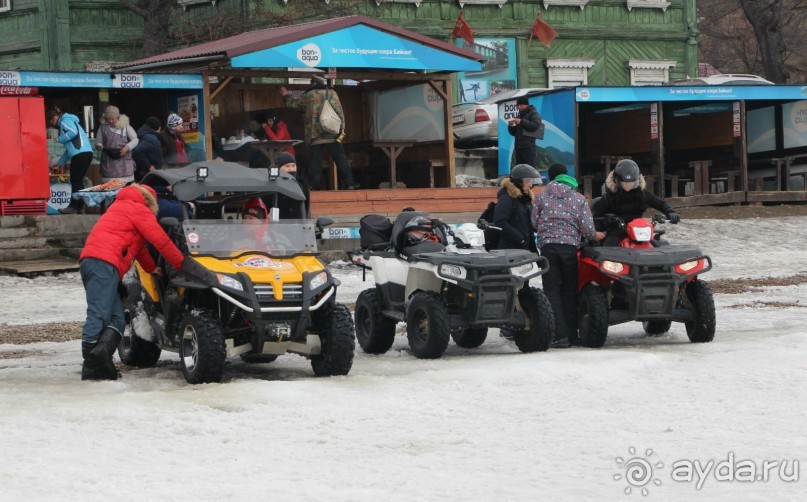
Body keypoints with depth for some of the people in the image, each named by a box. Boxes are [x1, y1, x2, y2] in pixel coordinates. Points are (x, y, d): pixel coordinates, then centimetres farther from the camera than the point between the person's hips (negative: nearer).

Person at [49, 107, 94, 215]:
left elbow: (73, 132, -21)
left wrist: (61, 139, -5)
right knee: (78, 181, 12)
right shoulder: (69, 121, 30)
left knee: (75, 181, -4)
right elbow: (69, 147, 33)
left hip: (80, 154, -9)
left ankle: (74, 206, -2)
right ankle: (80, 206, 13)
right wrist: (62, 162, 34)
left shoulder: (65, 120, 1)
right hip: (86, 153, 9)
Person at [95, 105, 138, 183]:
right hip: (108, 161, 1)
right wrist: (99, 146, -13)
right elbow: (98, 142, 12)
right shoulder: (103, 128, 10)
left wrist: (127, 147, -13)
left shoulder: (125, 126, 6)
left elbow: (135, 140, 5)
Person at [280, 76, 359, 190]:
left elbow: (294, 104, 21)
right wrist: (342, 128, 2)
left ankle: (313, 184, 3)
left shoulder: (307, 96, 6)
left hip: (315, 135, 1)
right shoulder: (332, 93, 5)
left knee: (315, 160, 6)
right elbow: (339, 112, -1)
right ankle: (349, 183, -3)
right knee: (341, 159, 0)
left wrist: (287, 96, 40)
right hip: (332, 134, -1)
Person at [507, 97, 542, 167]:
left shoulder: (533, 114, 3)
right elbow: (513, 132, 27)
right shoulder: (520, 116, 25)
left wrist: (521, 122, -18)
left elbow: (535, 125, -16)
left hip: (528, 145, -8)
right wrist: (511, 126, 5)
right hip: (518, 145, 8)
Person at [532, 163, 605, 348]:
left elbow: (534, 223, 6)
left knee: (552, 291, -2)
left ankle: (560, 335, -13)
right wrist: (595, 236, 22)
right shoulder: (579, 198, 8)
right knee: (569, 290, 10)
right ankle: (571, 333, 9)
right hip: (570, 247, 1)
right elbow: (587, 227, 1)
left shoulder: (542, 197, 8)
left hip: (547, 245, -1)